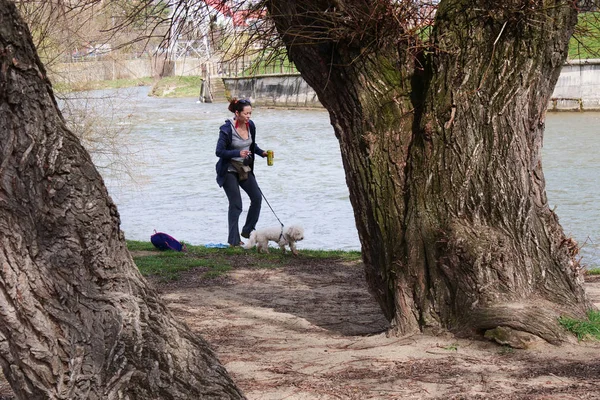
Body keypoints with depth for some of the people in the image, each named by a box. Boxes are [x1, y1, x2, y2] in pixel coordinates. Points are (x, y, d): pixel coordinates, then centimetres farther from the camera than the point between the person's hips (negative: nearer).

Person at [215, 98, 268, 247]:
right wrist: (238, 153, -32)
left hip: (245, 169, 6)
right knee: (235, 204, -7)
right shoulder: (227, 129, -20)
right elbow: (219, 151, -20)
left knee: (257, 197, 1)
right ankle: (234, 240, 1)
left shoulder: (250, 126, -1)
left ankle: (248, 230, 19)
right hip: (229, 171, -6)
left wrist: (262, 152, -2)